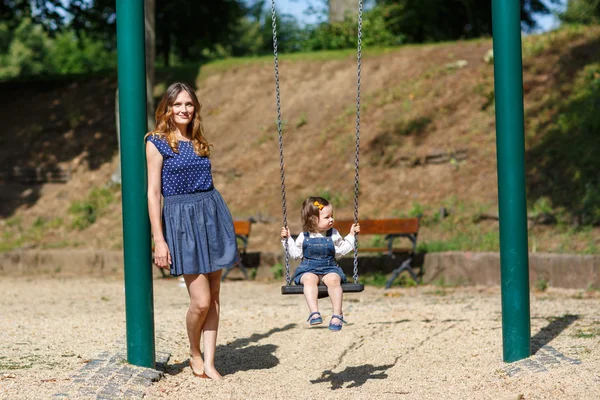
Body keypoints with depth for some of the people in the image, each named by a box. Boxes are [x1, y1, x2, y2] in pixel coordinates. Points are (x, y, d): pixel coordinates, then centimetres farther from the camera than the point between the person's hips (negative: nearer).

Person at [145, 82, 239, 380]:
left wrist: (221, 229, 16)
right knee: (201, 300, -8)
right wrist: (158, 240, -12)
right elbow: (153, 193, -6)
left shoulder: (198, 142, 14)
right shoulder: (157, 143, -3)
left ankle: (209, 363, 8)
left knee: (214, 295, 3)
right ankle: (195, 354, 17)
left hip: (212, 213, 6)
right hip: (181, 218, -6)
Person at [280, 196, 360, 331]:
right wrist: (287, 239, 3)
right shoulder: (304, 237, 4)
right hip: (308, 269, -1)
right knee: (309, 279, -37)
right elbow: (295, 253, 11)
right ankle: (314, 313, -43)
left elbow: (341, 249, 20)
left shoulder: (333, 234, 8)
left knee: (333, 280, -34)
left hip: (329, 268, 1)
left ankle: (337, 315, -28)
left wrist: (351, 235, 16)